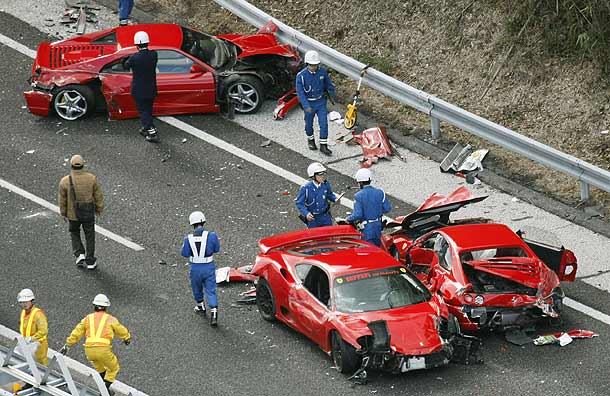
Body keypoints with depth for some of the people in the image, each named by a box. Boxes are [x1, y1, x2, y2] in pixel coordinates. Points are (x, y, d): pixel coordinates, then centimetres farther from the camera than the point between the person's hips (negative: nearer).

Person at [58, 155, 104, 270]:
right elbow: (98, 195, -5)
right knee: (89, 236, 17)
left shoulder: (65, 181, -17)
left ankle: (80, 254, 9)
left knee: (74, 234, 24)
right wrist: (99, 208, 11)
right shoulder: (92, 178, -14)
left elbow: (62, 200, -6)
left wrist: (63, 213, 10)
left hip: (72, 214, -1)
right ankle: (90, 261, 22)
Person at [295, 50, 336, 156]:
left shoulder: (322, 72, -10)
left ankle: (323, 146, 5)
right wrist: (306, 106, -32)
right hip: (309, 103, -2)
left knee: (324, 123, -4)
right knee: (309, 123, 17)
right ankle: (310, 139, 43)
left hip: (321, 101, 2)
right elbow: (300, 92, -24)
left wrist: (332, 96, 19)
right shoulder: (301, 76, -22)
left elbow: (329, 84, 8)